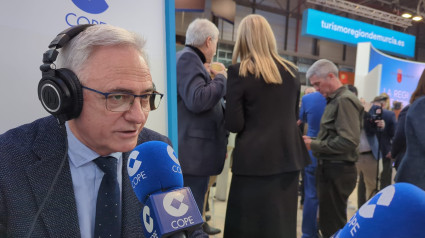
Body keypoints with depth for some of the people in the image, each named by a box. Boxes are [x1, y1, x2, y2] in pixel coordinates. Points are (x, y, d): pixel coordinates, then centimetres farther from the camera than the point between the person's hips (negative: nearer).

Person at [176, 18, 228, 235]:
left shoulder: (189, 59, 21)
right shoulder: (187, 58, -11)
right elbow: (197, 100, -23)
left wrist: (208, 76, 20)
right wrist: (221, 78, -9)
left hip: (193, 151, 11)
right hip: (192, 152, -11)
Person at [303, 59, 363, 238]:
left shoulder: (345, 100, -15)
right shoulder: (335, 100, 14)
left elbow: (349, 141, -24)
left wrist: (314, 145, -17)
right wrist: (313, 141, 2)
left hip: (337, 171, -9)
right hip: (330, 168, 9)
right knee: (327, 221, 20)